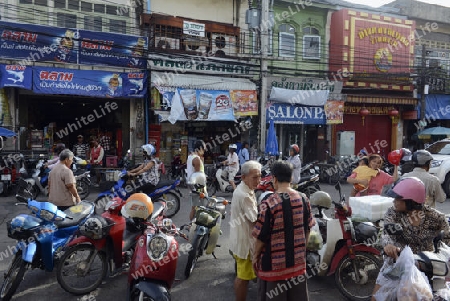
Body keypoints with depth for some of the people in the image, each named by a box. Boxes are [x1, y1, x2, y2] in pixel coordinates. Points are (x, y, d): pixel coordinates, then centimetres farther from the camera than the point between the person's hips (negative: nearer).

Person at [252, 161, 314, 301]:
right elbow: (307, 229, 5)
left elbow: (262, 236, -15)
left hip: (274, 262, -5)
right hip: (298, 260, 5)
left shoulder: (268, 204, -21)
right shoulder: (303, 199, -4)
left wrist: (255, 256, 1)